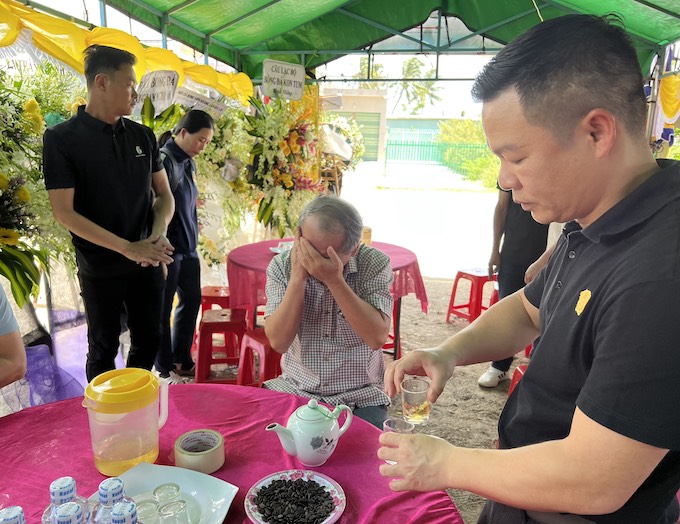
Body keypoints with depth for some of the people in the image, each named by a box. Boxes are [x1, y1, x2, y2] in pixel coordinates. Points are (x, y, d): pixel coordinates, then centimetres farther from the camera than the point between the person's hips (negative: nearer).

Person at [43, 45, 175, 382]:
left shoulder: (143, 136, 3)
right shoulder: (62, 139, -10)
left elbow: (163, 194, 7)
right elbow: (64, 212, -14)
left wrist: (158, 235, -13)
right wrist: (127, 248, -21)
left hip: (147, 262, 4)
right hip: (100, 269, -4)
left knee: (149, 341, 15)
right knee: (104, 348, 12)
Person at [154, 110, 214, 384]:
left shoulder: (188, 163, 9)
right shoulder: (165, 161, -17)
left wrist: (194, 232, 16)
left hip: (188, 247, 9)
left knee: (192, 300, 17)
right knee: (163, 309, 6)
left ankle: (182, 359, 34)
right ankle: (164, 369, 22)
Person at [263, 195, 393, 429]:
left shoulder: (375, 264, -11)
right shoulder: (281, 266, -6)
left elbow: (377, 337, -21)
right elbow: (278, 342, -14)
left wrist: (334, 280, -27)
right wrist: (298, 278, -23)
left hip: (360, 398, -1)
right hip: (295, 389, 1)